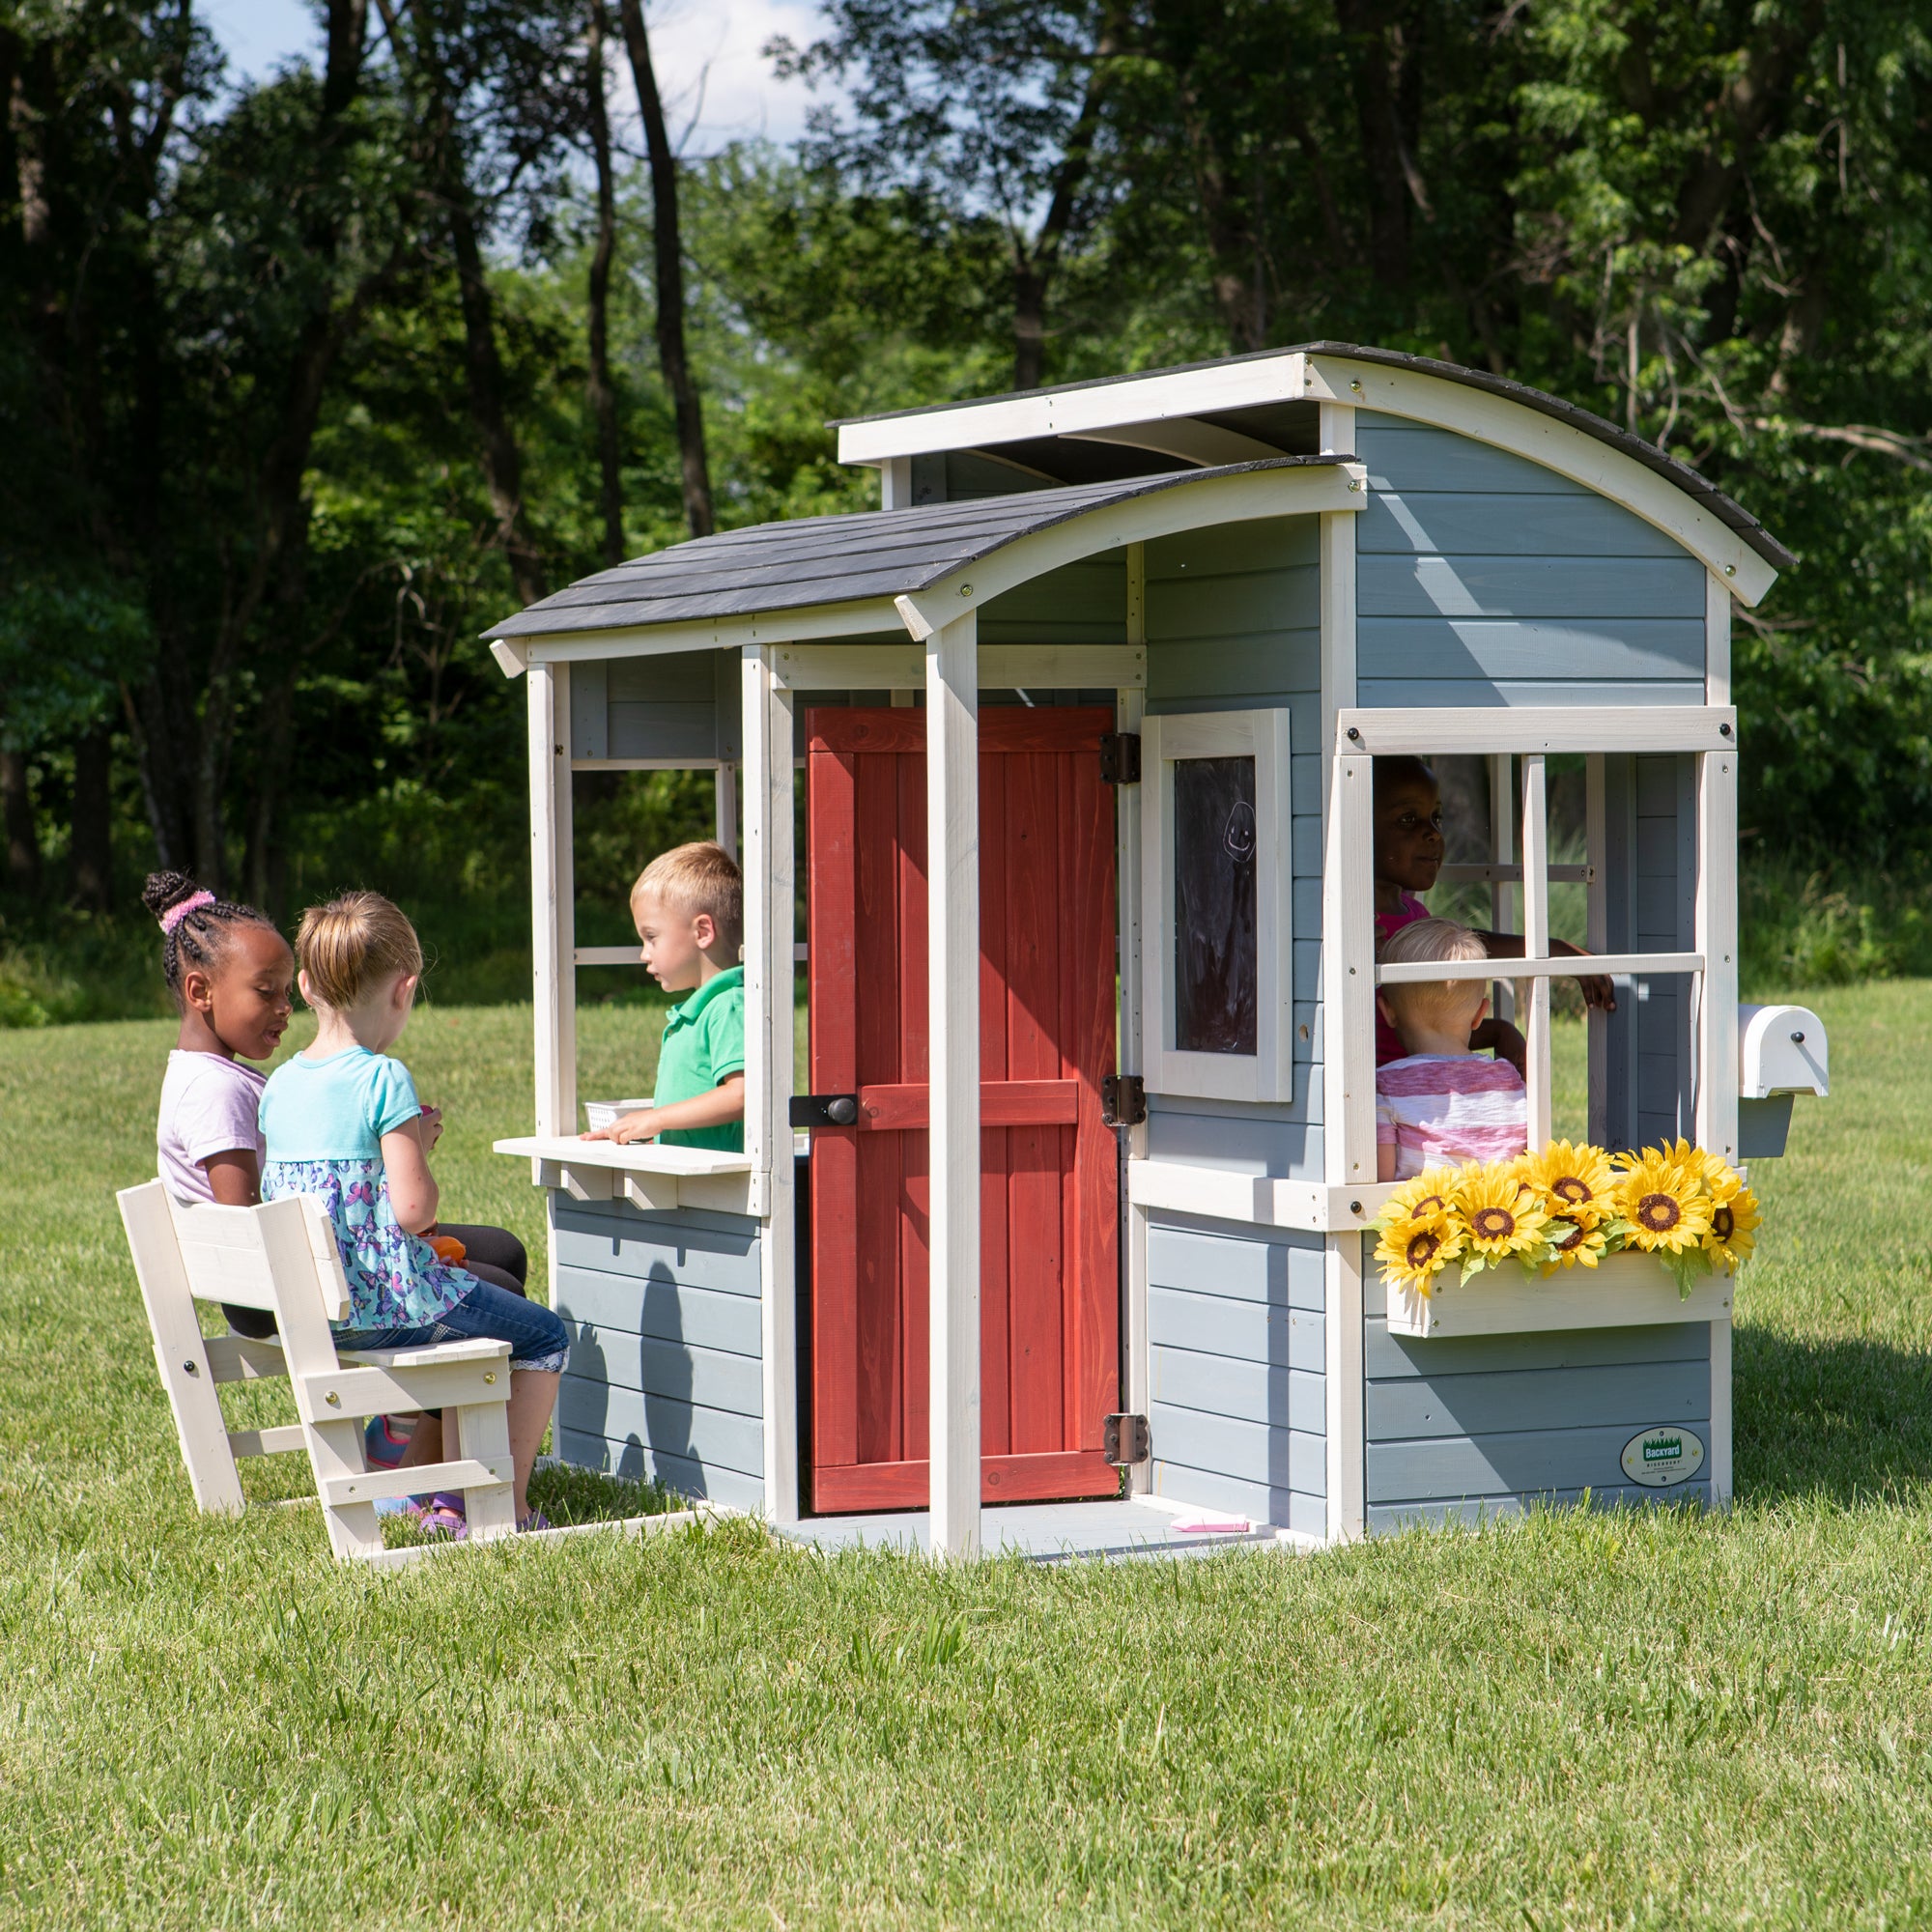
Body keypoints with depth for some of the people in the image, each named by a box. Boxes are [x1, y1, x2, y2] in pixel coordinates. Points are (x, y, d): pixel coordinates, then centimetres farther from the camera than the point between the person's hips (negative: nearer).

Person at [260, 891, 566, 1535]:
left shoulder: (279, 1084, 4)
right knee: (543, 1337, 11)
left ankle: (430, 1495, 31)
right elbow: (414, 1209, -22)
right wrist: (421, 1142, -2)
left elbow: (272, 1198, 12)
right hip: (386, 1301, -8)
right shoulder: (383, 1080, -18)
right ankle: (509, 1505, 7)